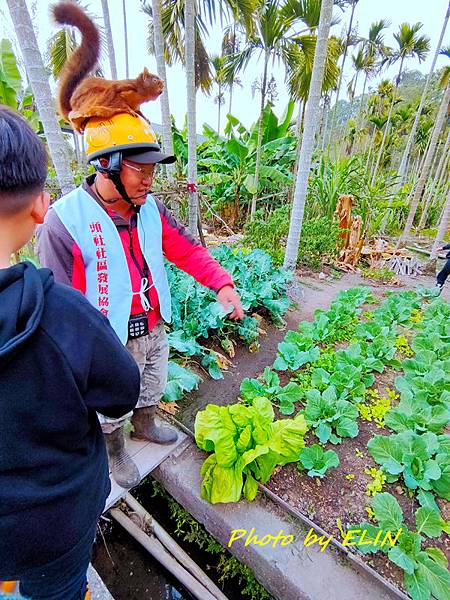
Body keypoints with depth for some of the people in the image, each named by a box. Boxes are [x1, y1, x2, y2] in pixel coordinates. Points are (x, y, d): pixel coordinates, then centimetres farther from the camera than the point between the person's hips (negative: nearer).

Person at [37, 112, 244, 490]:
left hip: (154, 331, 6)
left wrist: (221, 283, -16)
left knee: (153, 389, 30)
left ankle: (145, 427, 61)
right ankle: (116, 453, 53)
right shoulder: (65, 222, -24)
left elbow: (187, 250, -2)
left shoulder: (150, 208, -6)